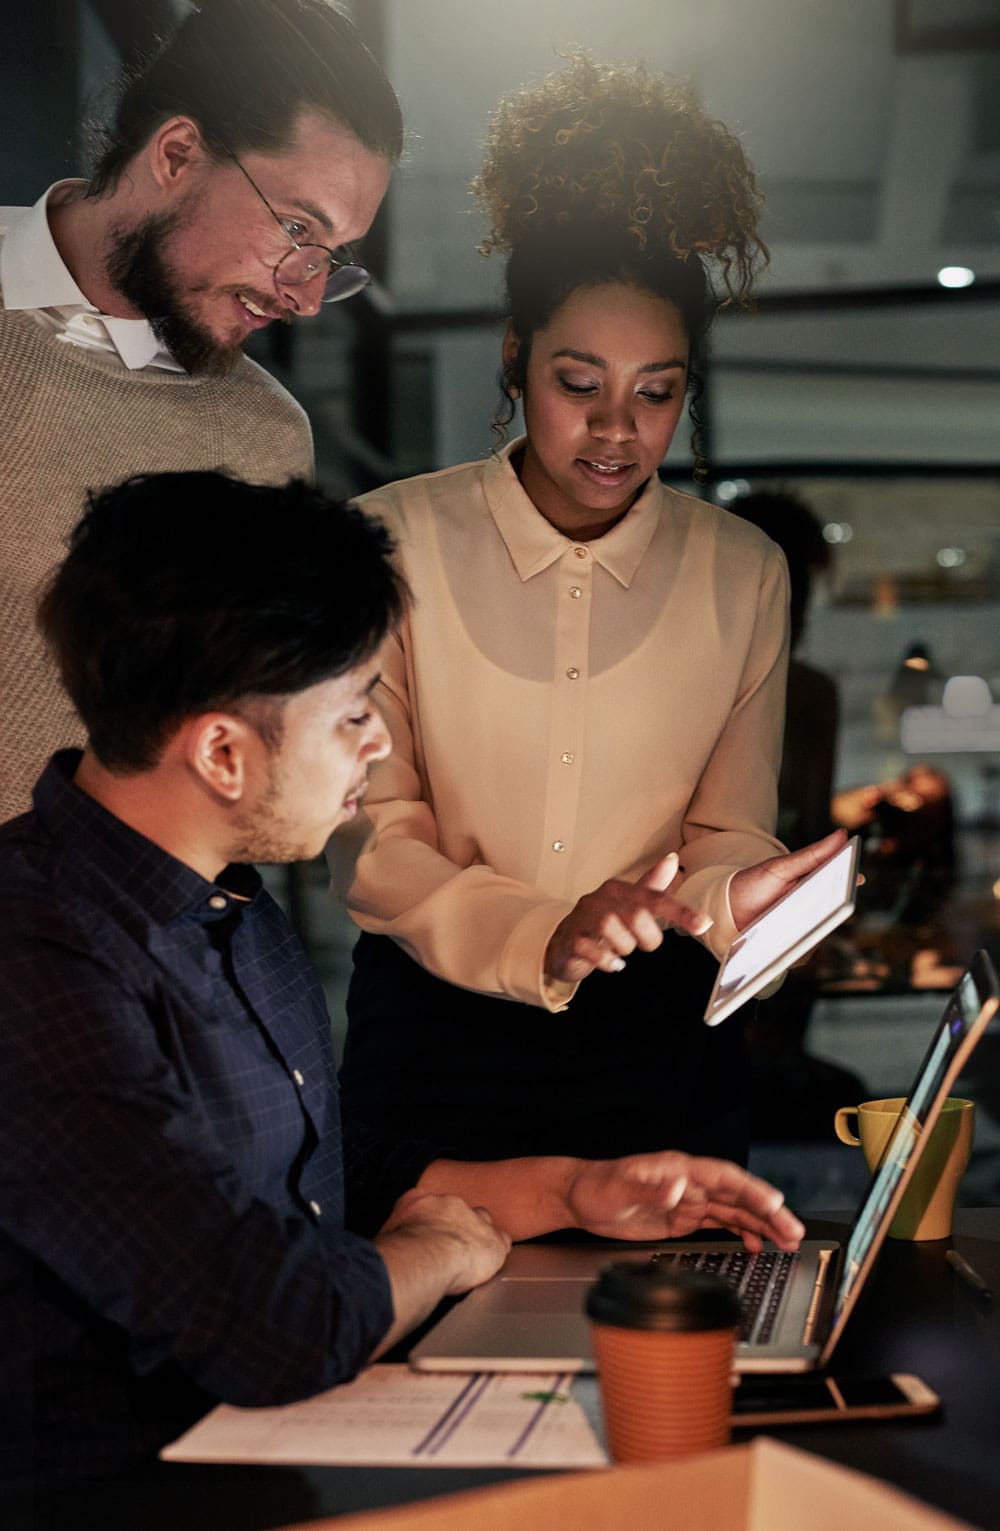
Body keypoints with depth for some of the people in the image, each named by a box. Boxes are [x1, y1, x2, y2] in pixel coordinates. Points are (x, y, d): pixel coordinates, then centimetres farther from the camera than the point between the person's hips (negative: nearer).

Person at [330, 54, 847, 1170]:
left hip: (658, 1039, 2)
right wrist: (543, 937, -24)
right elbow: (368, 837, -9)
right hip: (434, 1026, -1)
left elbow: (724, 830, 3)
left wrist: (730, 898, -21)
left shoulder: (745, 576, 1)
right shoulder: (391, 543, -7)